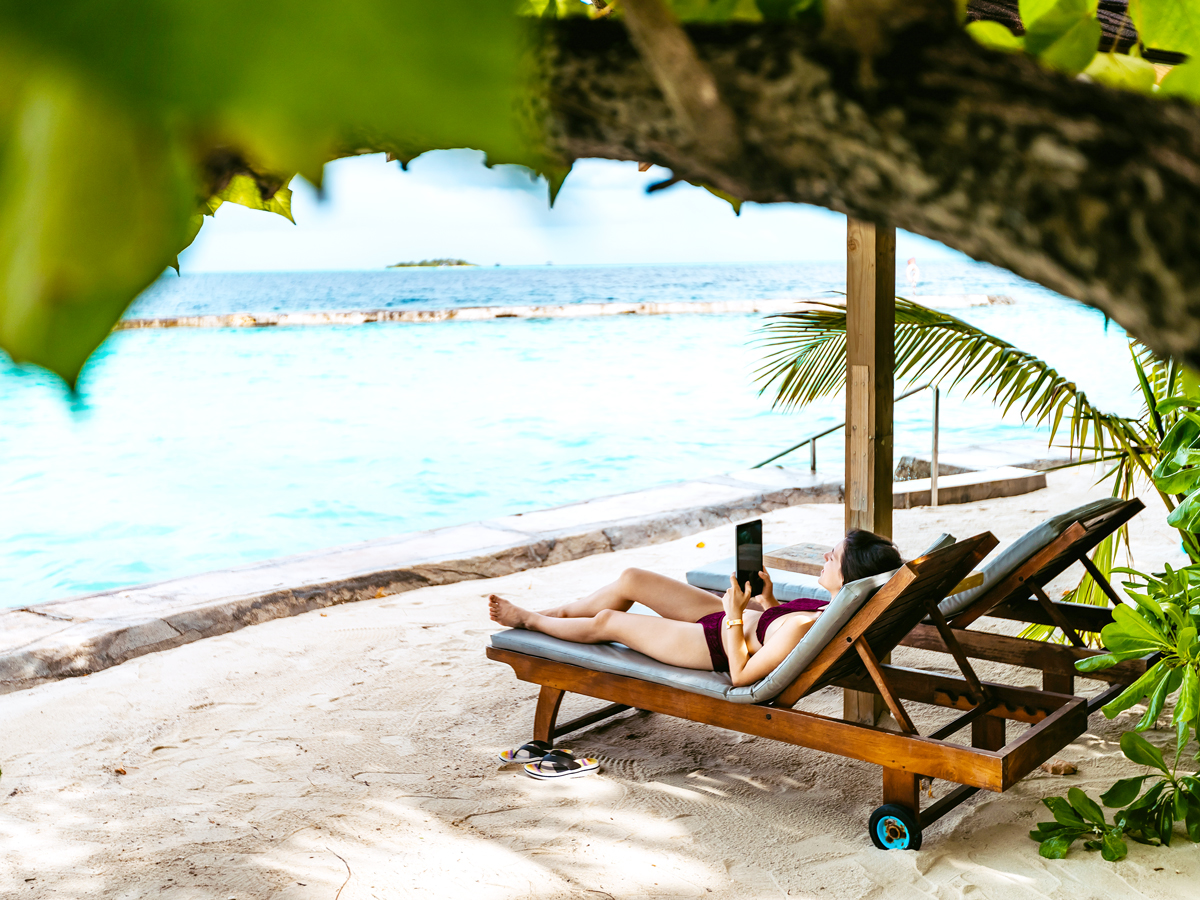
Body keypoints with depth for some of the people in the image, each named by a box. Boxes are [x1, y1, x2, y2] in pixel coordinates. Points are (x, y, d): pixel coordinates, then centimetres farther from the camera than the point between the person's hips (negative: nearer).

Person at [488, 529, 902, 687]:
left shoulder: (802, 629, -39)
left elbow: (741, 674, -29)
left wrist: (734, 615, -28)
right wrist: (767, 598, -7)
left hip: (720, 646, -8)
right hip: (735, 623, 8)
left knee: (607, 622, 9)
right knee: (631, 579, 14)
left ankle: (527, 620, 38)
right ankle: (556, 613, 40)